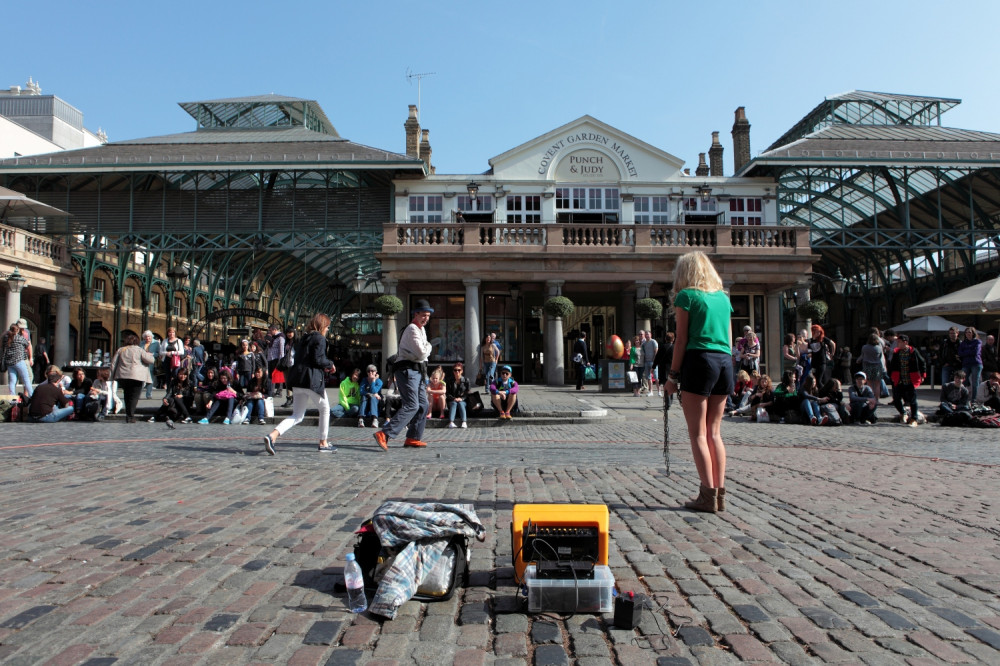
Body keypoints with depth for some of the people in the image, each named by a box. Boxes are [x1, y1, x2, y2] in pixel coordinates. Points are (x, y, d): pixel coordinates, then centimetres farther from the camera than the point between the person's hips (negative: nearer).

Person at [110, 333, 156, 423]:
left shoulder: (120, 350, 13)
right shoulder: (139, 349, 0)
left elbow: (113, 363, 13)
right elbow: (151, 360, -5)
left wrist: (113, 375, 18)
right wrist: (149, 355, 17)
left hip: (122, 376, 5)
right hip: (136, 376, -5)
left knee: (127, 396, 18)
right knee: (134, 397, -2)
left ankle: (128, 416, 20)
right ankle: (130, 417, -8)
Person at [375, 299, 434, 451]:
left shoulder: (421, 329, 20)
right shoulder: (412, 330, -13)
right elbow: (422, 354, -20)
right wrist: (429, 346, -1)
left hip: (417, 372, 10)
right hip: (408, 371, -10)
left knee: (423, 405, 11)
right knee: (411, 405, -20)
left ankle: (413, 438, 18)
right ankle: (384, 434, -27)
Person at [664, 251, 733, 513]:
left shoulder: (686, 296, 0)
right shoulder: (723, 297, 17)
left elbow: (682, 340, -5)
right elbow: (729, 341, 17)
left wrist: (672, 375, -2)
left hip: (699, 361, -6)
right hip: (725, 363, 6)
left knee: (698, 433, -2)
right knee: (714, 433, 11)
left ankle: (708, 495, -5)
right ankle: (720, 493, 10)